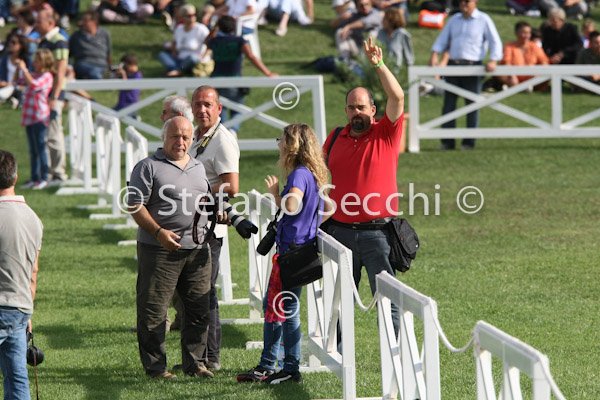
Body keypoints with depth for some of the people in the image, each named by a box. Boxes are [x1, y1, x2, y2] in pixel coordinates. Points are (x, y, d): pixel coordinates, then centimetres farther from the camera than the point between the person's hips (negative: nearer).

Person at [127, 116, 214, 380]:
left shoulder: (198, 167, 18)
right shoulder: (148, 167, -3)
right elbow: (136, 206, -9)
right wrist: (159, 232, -18)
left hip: (197, 249, 6)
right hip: (159, 250, -6)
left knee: (199, 308, 8)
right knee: (154, 311, -2)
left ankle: (194, 362, 18)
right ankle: (155, 366, 5)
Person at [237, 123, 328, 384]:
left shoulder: (300, 174, -15)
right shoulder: (312, 174, 14)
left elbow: (291, 206, -29)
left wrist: (274, 192, -12)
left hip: (293, 249, -10)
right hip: (290, 248, 10)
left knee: (286, 311, -4)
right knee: (272, 306, 14)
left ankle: (291, 369, 2)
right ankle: (266, 367, 19)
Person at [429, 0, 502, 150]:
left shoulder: (483, 20, 2)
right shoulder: (454, 19, 15)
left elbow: (495, 42, -1)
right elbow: (442, 39, 17)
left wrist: (493, 60, -16)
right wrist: (435, 54, 0)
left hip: (472, 66, -4)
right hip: (453, 65, 4)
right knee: (448, 103, 0)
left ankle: (469, 142, 7)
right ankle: (447, 142, 4)